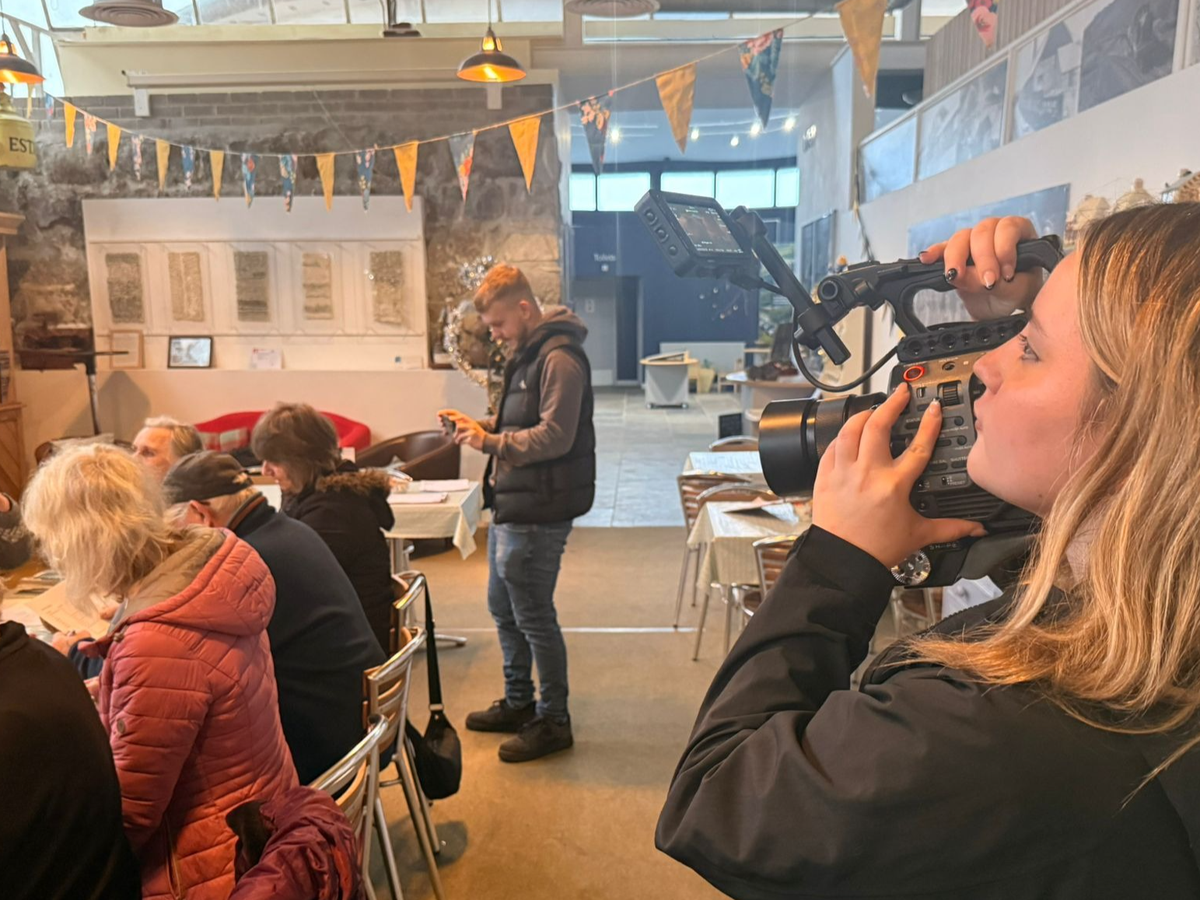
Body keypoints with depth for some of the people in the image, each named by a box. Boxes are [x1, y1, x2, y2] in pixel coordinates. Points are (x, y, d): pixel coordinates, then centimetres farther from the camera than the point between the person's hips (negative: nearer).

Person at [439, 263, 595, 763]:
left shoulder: (559, 360, -17)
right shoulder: (526, 355, 15)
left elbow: (554, 437, -24)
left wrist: (489, 440, -20)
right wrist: (481, 427, 5)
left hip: (538, 512, -10)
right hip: (511, 504, 11)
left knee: (533, 616, 0)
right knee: (503, 607, 19)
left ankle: (553, 721, 18)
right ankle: (518, 703, 36)